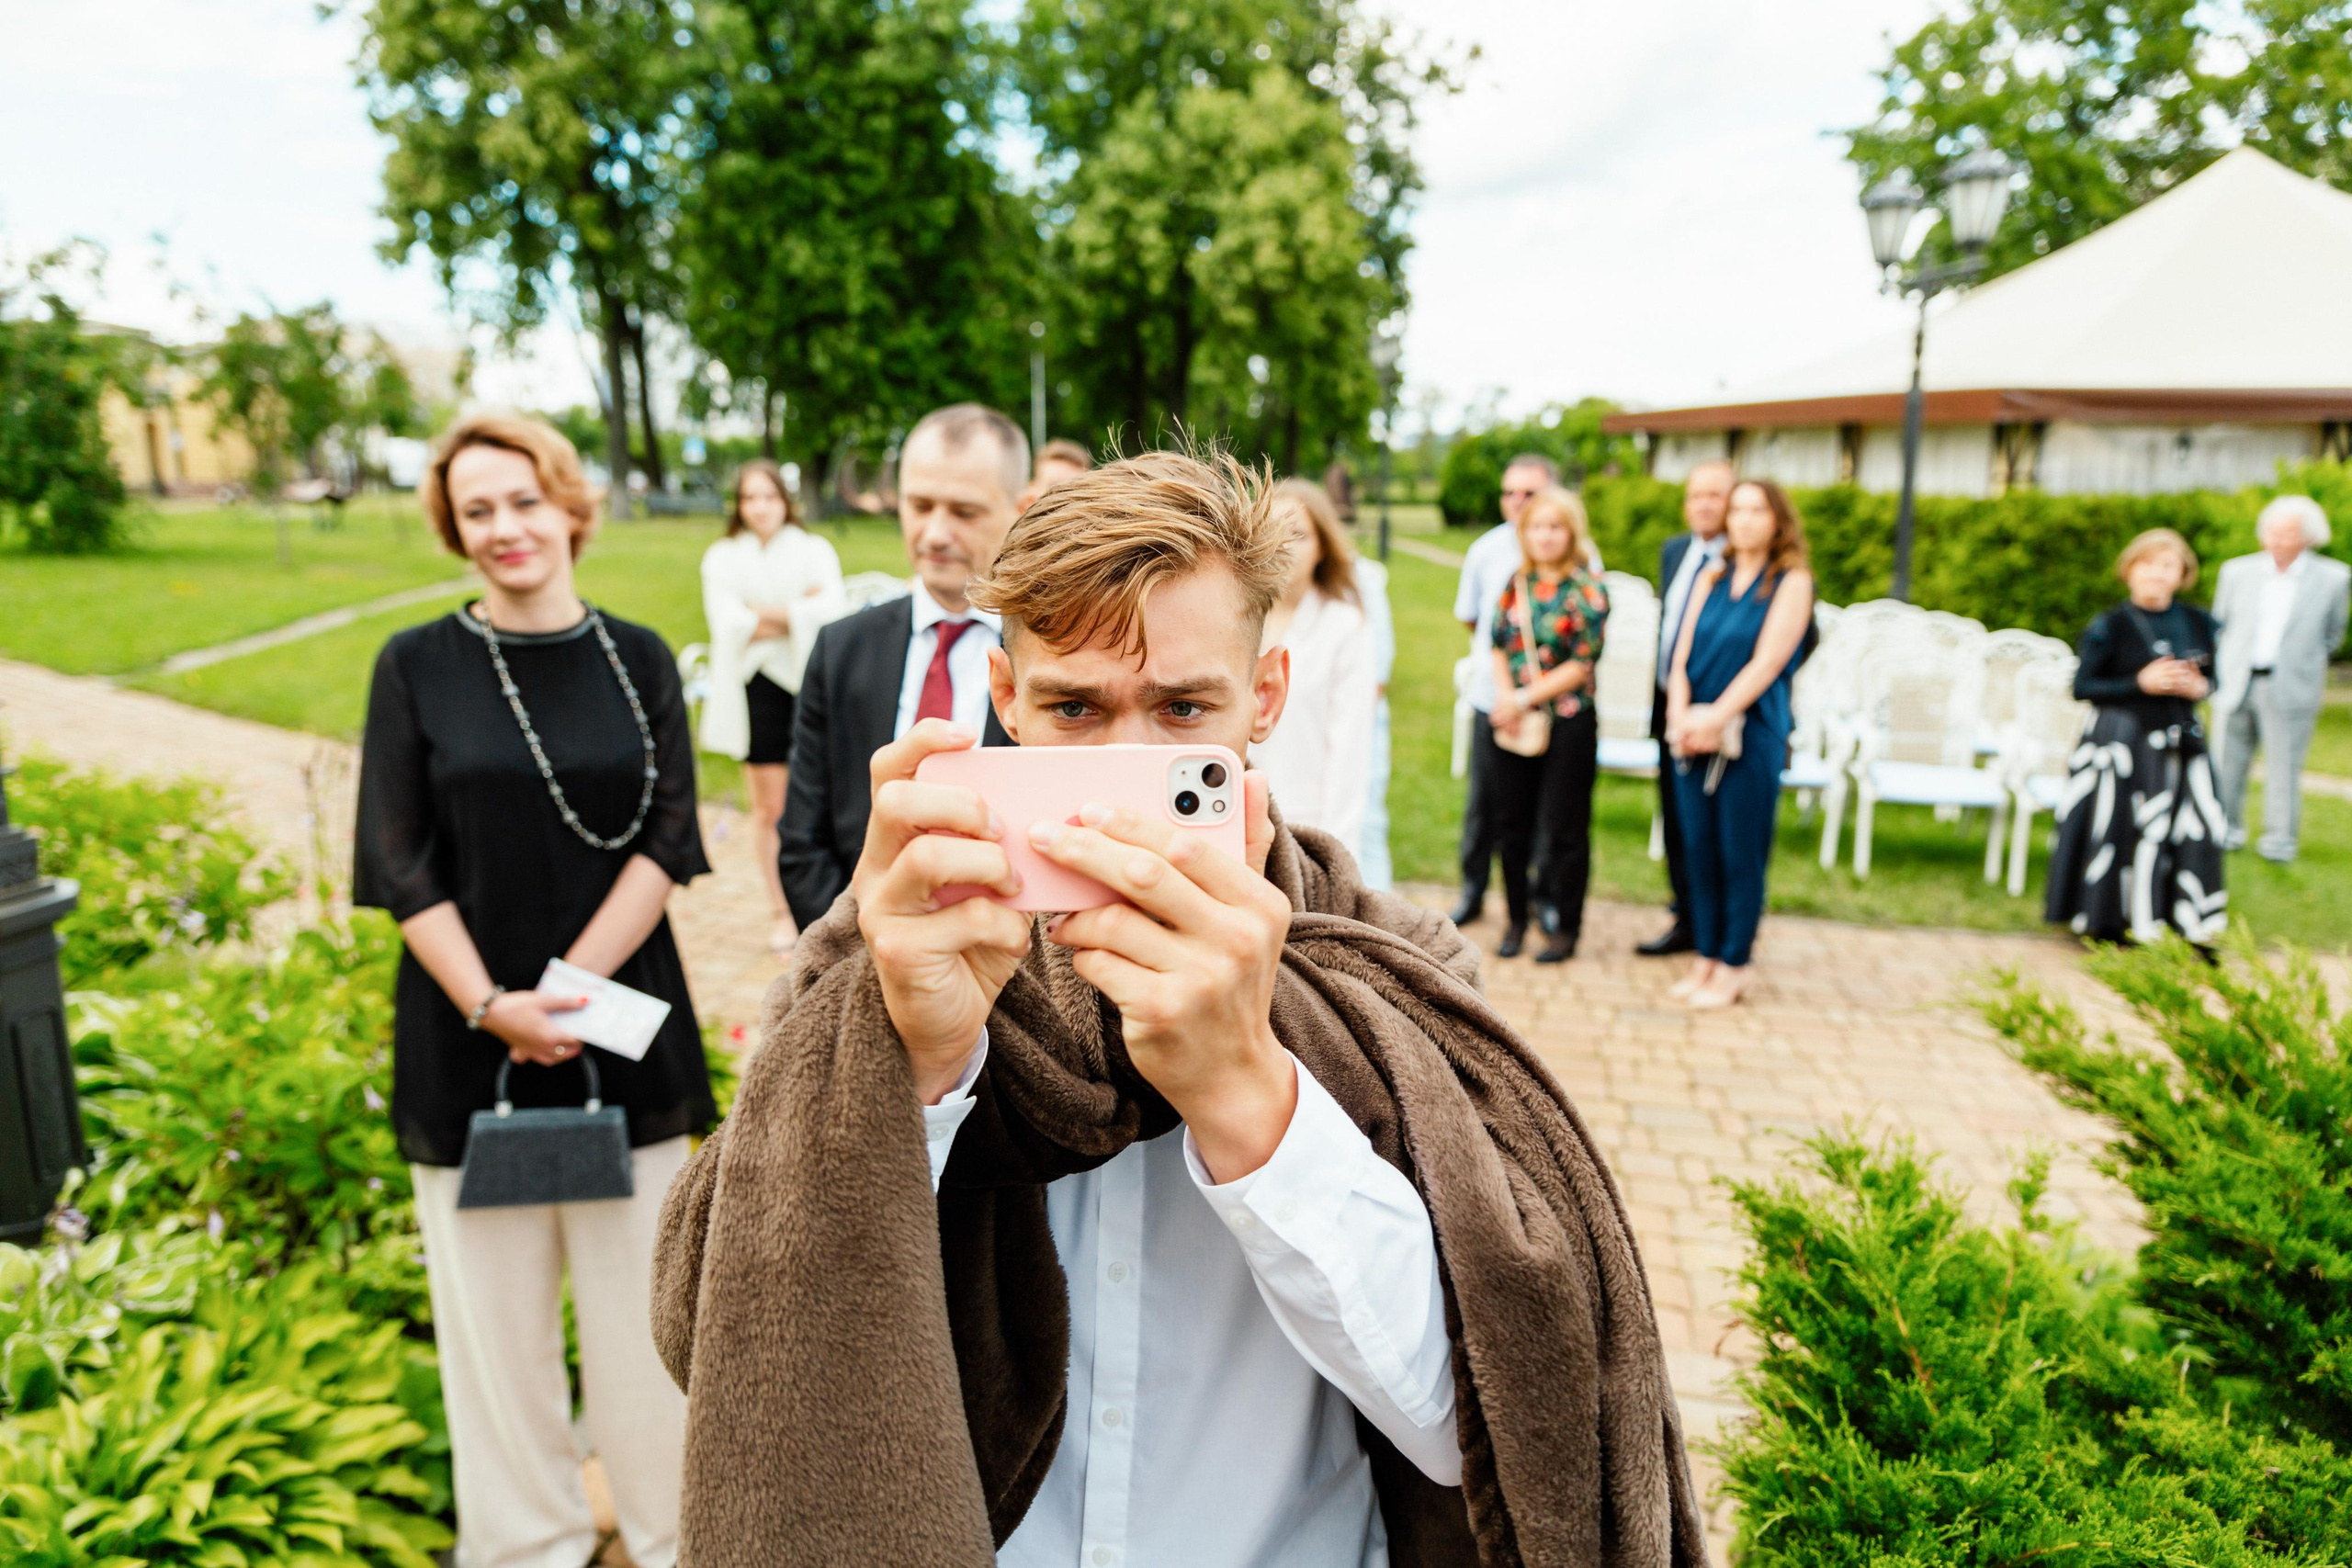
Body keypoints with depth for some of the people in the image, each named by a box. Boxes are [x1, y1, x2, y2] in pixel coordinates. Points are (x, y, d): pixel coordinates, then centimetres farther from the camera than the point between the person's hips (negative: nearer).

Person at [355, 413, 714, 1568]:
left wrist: (570, 987, -13)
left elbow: (668, 842, -3)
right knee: (496, 1308, 10)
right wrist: (492, 1005, -14)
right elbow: (399, 865, -3)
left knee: (640, 1294, 9)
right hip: (466, 1033, 0)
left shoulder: (637, 660, 2)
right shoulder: (417, 667, 1)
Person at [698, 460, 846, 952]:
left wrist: (766, 613, -10)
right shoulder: (722, 557, 10)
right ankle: (780, 912, 15)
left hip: (811, 686, 0)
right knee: (770, 807, 4)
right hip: (757, 688, 1)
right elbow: (727, 624, -6)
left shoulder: (815, 550, 8)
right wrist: (798, 612, -7)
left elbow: (832, 611, -9)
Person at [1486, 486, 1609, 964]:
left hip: (1568, 724, -4)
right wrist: (1504, 693, -10)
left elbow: (1582, 664, -12)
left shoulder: (1588, 589, -7)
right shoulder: (1516, 584, 8)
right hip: (1511, 723, 5)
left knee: (1565, 830, 4)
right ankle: (1516, 919, 28)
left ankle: (1565, 928, 18)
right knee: (1512, 823, 12)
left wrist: (1525, 698, -15)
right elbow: (1497, 644, 8)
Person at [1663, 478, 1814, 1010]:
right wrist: (1681, 714, -9)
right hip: (1693, 737, 5)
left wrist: (1716, 718, -18)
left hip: (1751, 736, -5)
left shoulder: (1792, 581, -2)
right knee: (1699, 851, 9)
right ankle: (1704, 958, 20)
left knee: (1741, 856, 2)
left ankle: (1733, 967, 12)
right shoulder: (1711, 577, 12)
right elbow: (1682, 653, 7)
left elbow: (1767, 661, -12)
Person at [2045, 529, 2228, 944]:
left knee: (2197, 830, 1)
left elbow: (2211, 674, 16)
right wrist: (2141, 682, -18)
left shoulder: (2197, 622, 8)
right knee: (2115, 829, -4)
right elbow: (2083, 687, -8)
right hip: (2123, 743, -5)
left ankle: (2193, 925, 14)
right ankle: (2104, 922, 10)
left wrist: (2200, 687, -6)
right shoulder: (2110, 627, -6)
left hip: (2181, 742, 5)